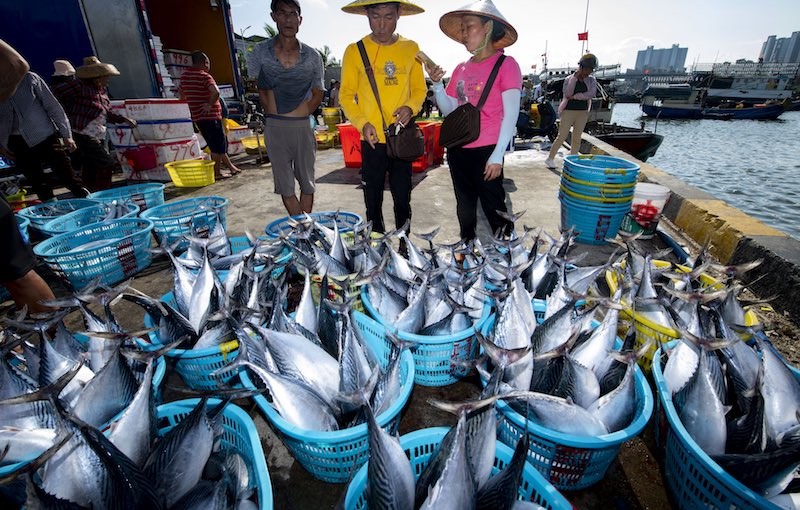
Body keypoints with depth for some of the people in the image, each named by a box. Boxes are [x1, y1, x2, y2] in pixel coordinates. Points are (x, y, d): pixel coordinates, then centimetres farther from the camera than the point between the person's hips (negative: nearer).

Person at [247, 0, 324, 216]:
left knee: (307, 182, 6)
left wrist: (303, 114, 6)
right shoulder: (261, 52, 1)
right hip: (275, 127, 0)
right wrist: (273, 114, 5)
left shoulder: (312, 56, 1)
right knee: (285, 185, 2)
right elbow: (261, 88, 12)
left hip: (303, 126, 1)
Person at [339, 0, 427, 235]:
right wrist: (362, 123, -14)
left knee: (403, 199, 9)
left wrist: (411, 107, -11)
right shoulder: (355, 50, 0)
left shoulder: (411, 49, 6)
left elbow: (419, 89, 11)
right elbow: (346, 95, 2)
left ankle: (404, 249, 25)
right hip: (372, 140, -1)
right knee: (373, 201, 6)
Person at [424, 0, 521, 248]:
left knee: (493, 208, 0)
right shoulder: (461, 69, 11)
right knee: (465, 207, 17)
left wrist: (498, 155, -15)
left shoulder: (506, 64, -5)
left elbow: (511, 114, -9)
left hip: (486, 151, -6)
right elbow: (449, 111, 13)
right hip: (457, 150, 6)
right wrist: (437, 84, -2)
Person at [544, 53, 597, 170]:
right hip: (568, 111, -3)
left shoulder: (592, 80, 5)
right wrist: (576, 76, -18)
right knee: (562, 136, -5)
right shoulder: (569, 79, -1)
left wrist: (574, 96, -16)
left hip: (583, 112, 3)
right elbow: (567, 93, -18)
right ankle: (550, 159, 4)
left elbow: (591, 94, -11)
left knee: (577, 138, 4)